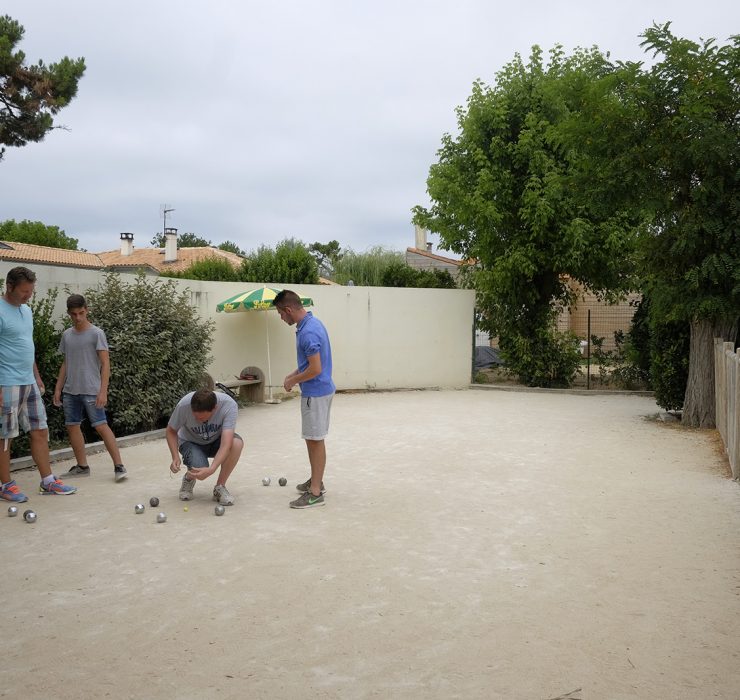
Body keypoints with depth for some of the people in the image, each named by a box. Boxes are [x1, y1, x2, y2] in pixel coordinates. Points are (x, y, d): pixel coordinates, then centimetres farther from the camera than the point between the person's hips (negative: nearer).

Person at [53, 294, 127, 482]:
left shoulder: (96, 333, -6)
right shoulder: (67, 335, 11)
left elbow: (105, 363, -9)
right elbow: (65, 364, 18)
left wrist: (103, 391, -16)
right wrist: (58, 388, 13)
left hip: (91, 390, -6)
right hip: (70, 391, 6)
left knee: (101, 426, -8)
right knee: (72, 426, 8)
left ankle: (119, 466, -5)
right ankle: (82, 466, 19)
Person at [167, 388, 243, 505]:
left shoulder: (229, 405, -33)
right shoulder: (184, 405, -30)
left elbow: (226, 444, -38)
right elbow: (171, 431, -10)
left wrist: (211, 469, -50)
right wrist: (175, 458, -24)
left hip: (216, 441, 1)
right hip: (190, 442, -1)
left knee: (237, 443, -33)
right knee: (198, 470, -33)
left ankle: (220, 487, -11)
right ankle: (189, 479, 8)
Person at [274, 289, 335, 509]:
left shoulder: (308, 331, -24)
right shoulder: (310, 323, 8)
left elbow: (315, 369, -25)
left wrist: (292, 381, -11)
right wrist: (293, 375, 12)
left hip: (315, 393, -10)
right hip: (318, 390, 10)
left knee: (315, 440, -3)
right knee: (314, 439, 18)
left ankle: (315, 492, 3)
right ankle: (316, 481, 30)